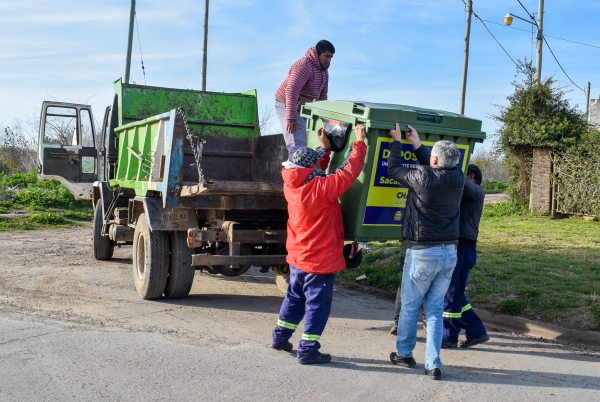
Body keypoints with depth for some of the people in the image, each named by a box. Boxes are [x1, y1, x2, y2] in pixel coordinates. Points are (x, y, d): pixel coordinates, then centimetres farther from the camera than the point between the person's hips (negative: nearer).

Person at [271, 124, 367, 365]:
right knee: (317, 305, 3)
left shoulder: (292, 186, -2)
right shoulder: (321, 189, -23)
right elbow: (349, 171, -20)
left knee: (294, 298, 23)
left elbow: (313, 171, 16)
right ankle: (308, 351, 8)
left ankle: (280, 337, 34)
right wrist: (359, 143, -10)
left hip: (298, 257, 8)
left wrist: (324, 148, 16)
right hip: (320, 260, -8)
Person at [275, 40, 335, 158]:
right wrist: (291, 118, -37)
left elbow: (322, 96, 16)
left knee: (301, 143, 13)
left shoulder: (324, 71, 9)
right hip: (287, 105, -10)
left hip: (301, 108, 10)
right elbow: (291, 91, -32)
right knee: (297, 145, -20)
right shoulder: (304, 66, -23)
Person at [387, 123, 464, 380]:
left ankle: (404, 354, 26)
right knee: (435, 309, 10)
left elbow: (393, 170, -1)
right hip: (449, 253, 5)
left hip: (422, 253, -5)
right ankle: (433, 365, 9)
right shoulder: (458, 179, 0)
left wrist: (397, 141, 13)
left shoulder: (422, 177, -16)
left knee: (410, 306, 12)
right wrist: (416, 144, 25)